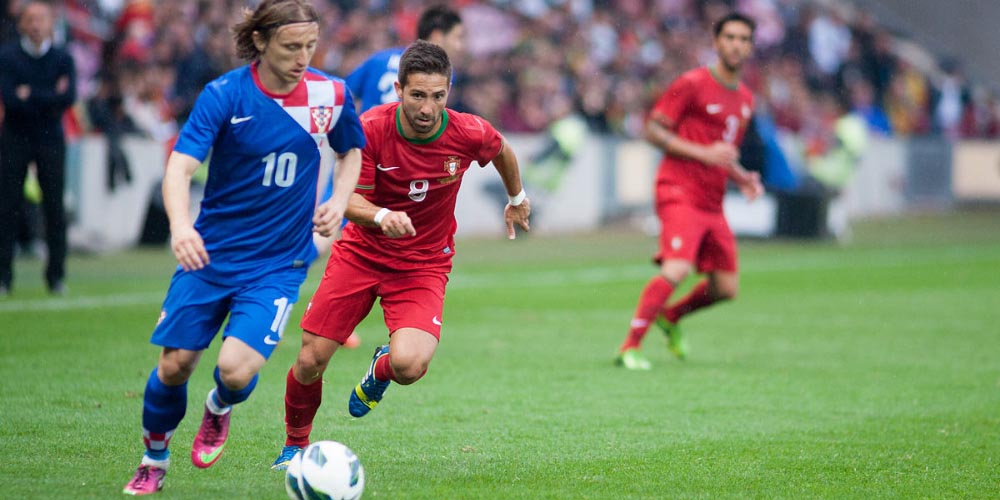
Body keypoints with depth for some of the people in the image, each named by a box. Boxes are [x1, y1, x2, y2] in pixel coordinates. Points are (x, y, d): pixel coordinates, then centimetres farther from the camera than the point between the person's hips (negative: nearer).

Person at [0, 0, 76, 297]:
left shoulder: (62, 58, 3)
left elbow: (69, 97, -11)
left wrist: (30, 94, -12)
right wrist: (51, 97, -13)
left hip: (50, 139, 1)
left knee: (54, 207, 0)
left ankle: (56, 275, 7)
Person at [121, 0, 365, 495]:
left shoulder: (330, 95, -4)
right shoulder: (225, 94, -13)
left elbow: (351, 149, 17)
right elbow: (180, 165, -23)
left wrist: (339, 201, -2)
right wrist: (180, 224, -42)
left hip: (278, 263, 0)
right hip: (211, 252, 0)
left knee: (237, 369, -17)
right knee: (175, 364, 3)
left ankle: (219, 409, 21)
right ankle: (153, 462, 31)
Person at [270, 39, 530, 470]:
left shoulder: (470, 134, -17)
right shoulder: (370, 129, -19)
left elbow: (502, 151, 8)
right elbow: (349, 199, -14)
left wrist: (516, 199, 26)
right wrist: (381, 216, -37)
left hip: (424, 264, -1)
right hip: (361, 253, 1)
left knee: (409, 365, -25)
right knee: (310, 361, -5)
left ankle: (380, 370, 16)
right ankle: (295, 444, 26)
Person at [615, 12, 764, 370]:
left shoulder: (745, 99, 17)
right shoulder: (692, 85, -6)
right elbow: (653, 130, -8)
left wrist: (742, 178, 10)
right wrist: (704, 153, -17)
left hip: (712, 203, 8)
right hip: (680, 192, -8)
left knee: (725, 289, 6)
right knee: (677, 269, -26)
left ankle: (671, 316, 33)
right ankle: (629, 347, -18)